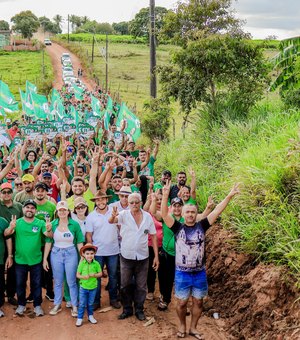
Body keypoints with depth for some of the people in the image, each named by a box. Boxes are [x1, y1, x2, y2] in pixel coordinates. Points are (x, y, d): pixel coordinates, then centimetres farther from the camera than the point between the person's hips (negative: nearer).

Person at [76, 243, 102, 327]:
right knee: (82, 304, 4)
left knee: (90, 303, 15)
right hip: (83, 287, -1)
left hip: (93, 287, 1)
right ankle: (79, 318, 16)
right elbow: (77, 274, -5)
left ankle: (90, 316, 33)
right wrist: (83, 277, -23)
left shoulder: (96, 263, -7)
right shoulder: (82, 264, -9)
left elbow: (100, 273, -1)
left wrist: (94, 275, -20)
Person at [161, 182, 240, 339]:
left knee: (198, 302, 13)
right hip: (182, 273, -2)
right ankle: (182, 326, 34)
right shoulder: (178, 227, -6)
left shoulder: (201, 226, -2)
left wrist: (229, 196, -16)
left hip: (200, 273, 2)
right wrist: (165, 196, -33)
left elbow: (216, 211, -8)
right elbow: (164, 214, -18)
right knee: (182, 302, 10)